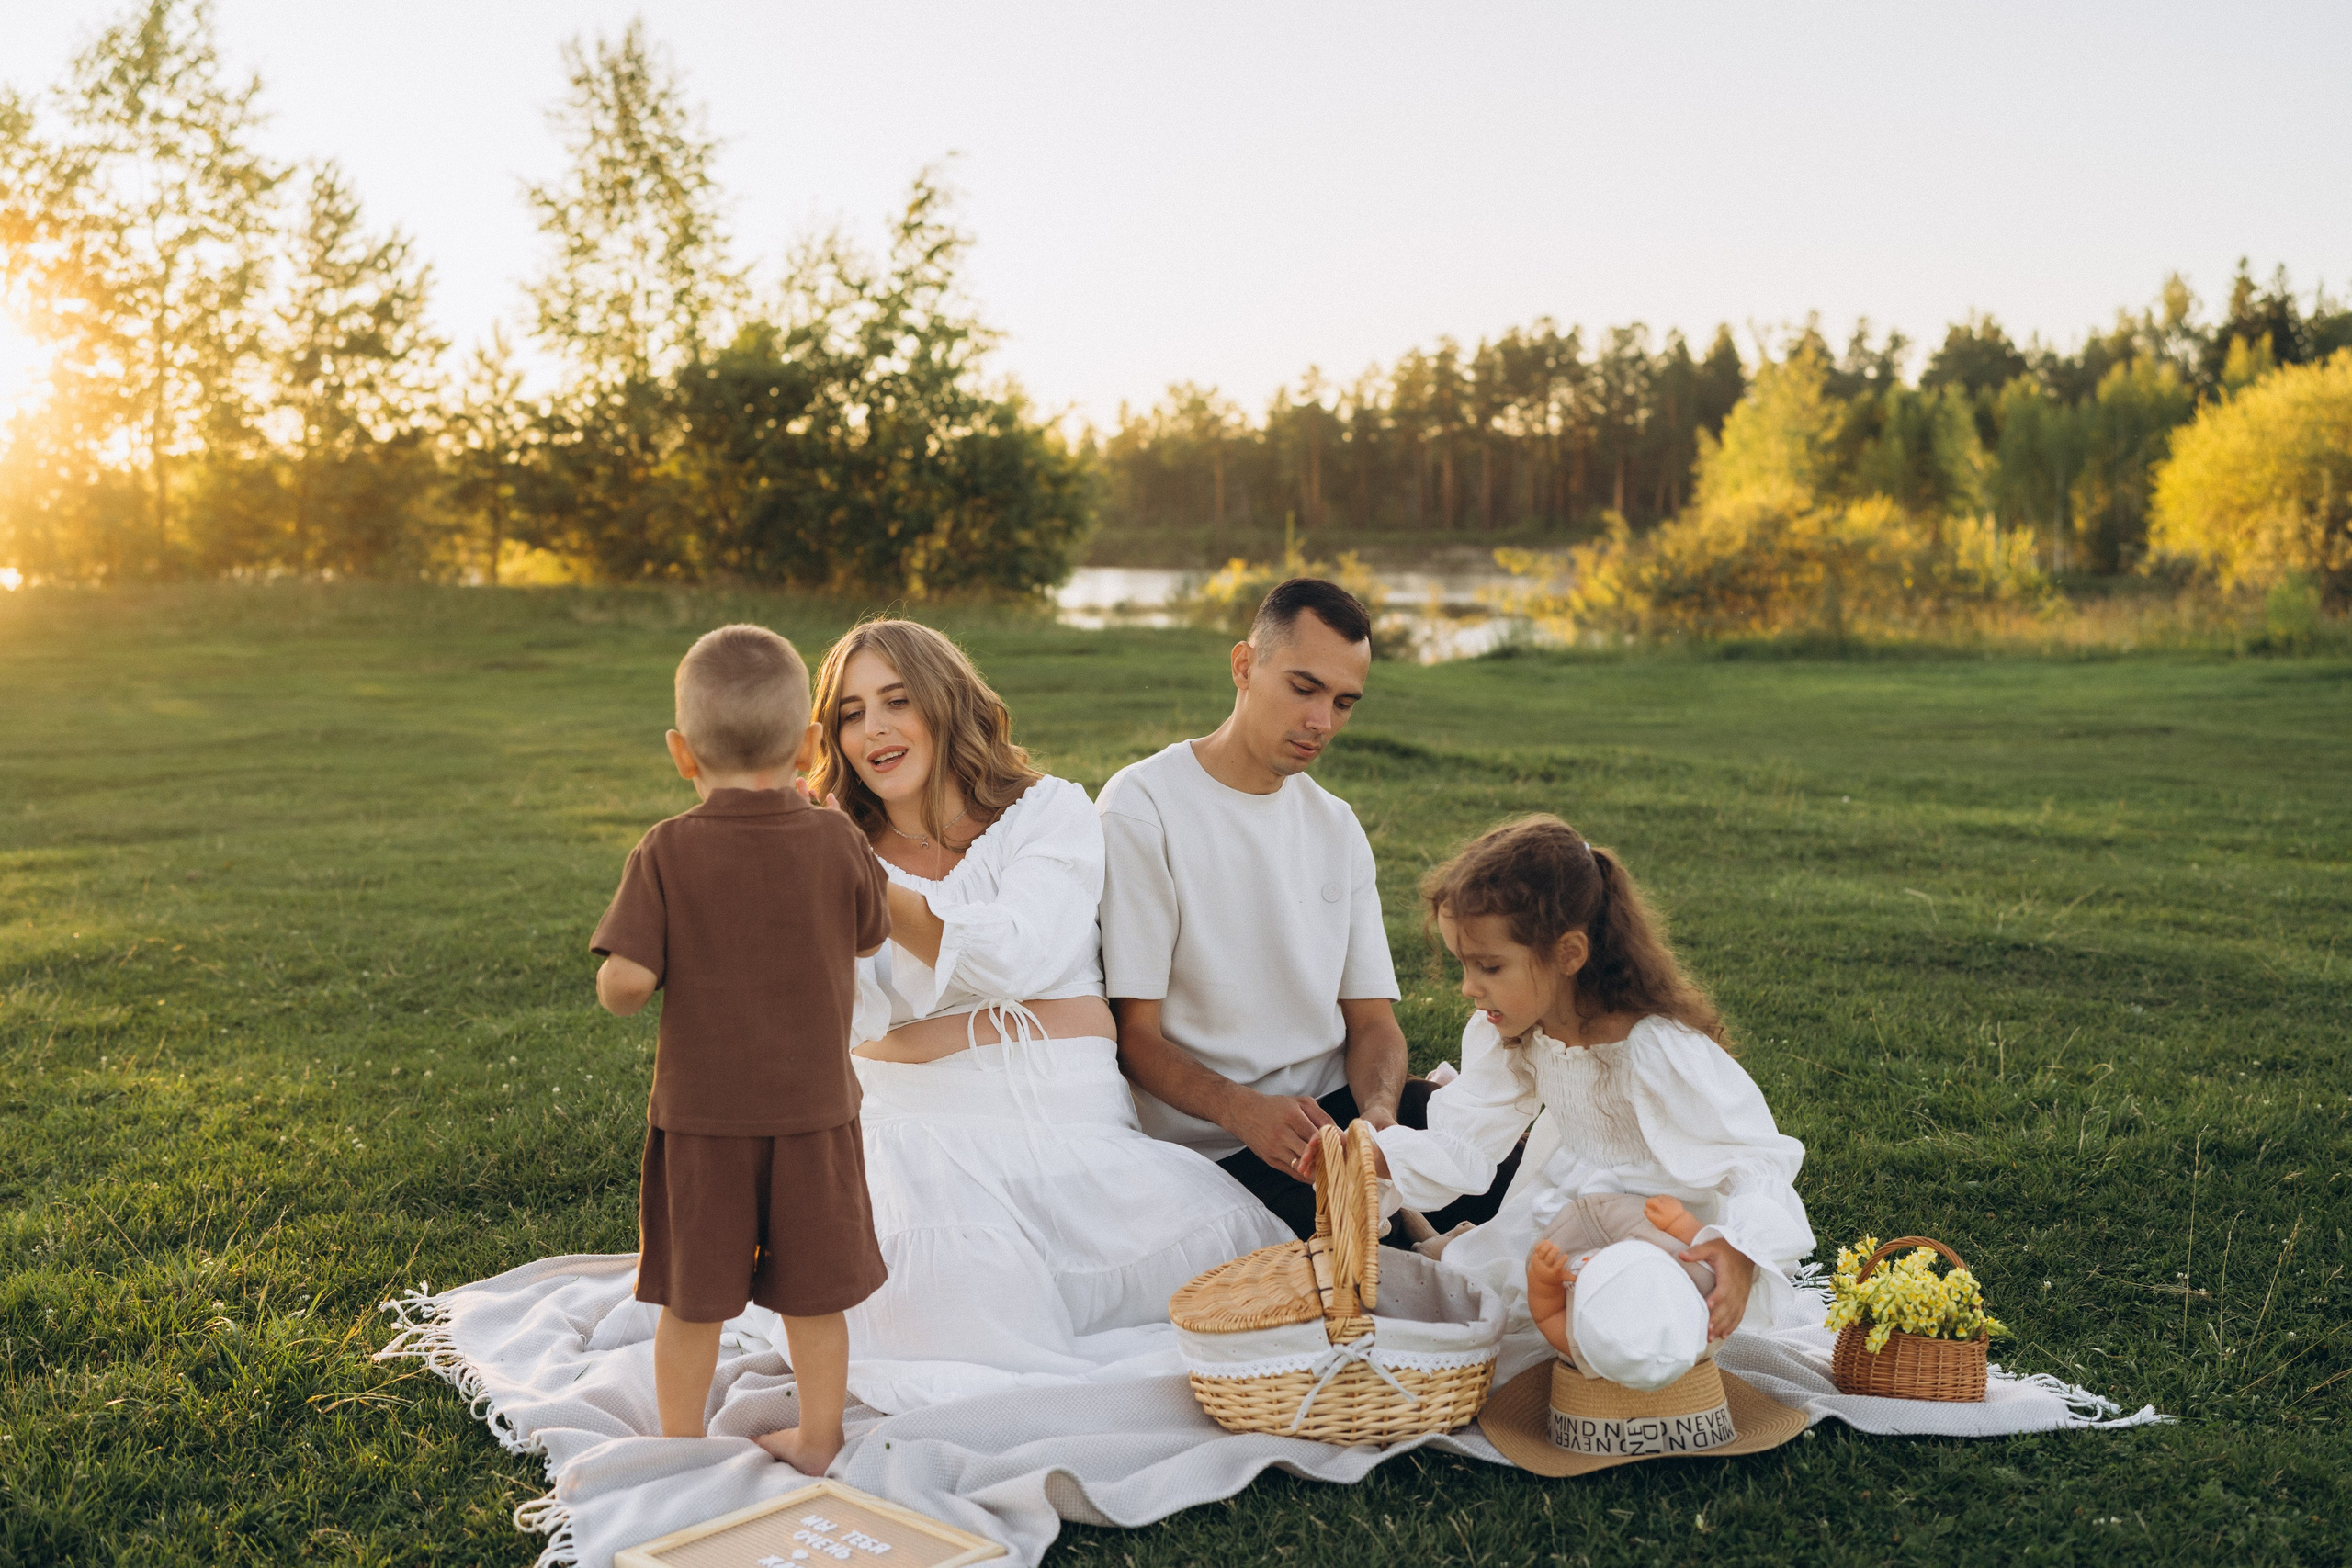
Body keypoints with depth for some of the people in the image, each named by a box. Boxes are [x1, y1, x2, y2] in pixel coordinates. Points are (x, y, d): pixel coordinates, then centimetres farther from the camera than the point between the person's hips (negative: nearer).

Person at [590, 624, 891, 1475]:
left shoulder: (667, 854, -13)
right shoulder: (837, 845, -8)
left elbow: (623, 980, -19)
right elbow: (869, 935, 9)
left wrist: (623, 990, 3)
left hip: (700, 1114, -1)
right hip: (814, 1108, 1)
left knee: (692, 1300, 14)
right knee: (814, 1295, 15)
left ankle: (680, 1447, 28)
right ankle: (817, 1443, 28)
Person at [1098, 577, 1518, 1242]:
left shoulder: (1336, 826, 14)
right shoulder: (1141, 807, -7)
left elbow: (1372, 1017, 9)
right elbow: (1134, 1033, -10)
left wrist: (1379, 1111, -15)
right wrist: (1244, 1111, -29)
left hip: (1340, 1104, 6)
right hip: (1215, 1143, -6)